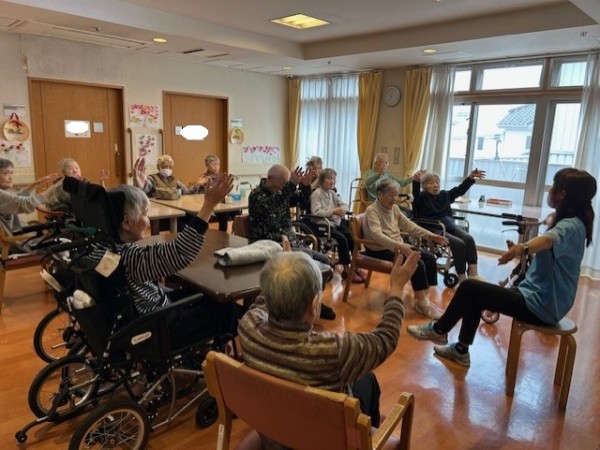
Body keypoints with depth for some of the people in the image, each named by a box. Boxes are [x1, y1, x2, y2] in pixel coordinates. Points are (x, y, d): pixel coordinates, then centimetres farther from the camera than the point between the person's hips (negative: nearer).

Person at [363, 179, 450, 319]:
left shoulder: (394, 208, 10)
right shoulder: (372, 210, -17)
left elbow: (409, 225, 15)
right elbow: (377, 235, -32)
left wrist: (430, 235, 5)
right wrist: (398, 245, -46)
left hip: (397, 247, 9)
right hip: (380, 251, -9)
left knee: (429, 258, -5)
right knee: (417, 263, -24)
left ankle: (424, 298, -3)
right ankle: (421, 302, -12)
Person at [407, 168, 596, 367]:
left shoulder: (569, 227, -24)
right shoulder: (573, 223, 7)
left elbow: (549, 240, -50)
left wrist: (523, 248, -68)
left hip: (541, 305, -11)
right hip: (544, 300, 11)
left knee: (469, 288, -7)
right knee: (475, 294, 15)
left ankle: (438, 330, 15)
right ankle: (461, 350, 22)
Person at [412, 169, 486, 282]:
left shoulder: (445, 195, 19)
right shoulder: (422, 197, 0)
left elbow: (460, 189, 14)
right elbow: (415, 193, -21)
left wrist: (471, 178, 0)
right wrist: (416, 182, -42)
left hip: (449, 225, 6)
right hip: (433, 229, -6)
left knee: (469, 239, -20)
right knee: (459, 244, -26)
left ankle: (473, 273, -23)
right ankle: (461, 276, -19)